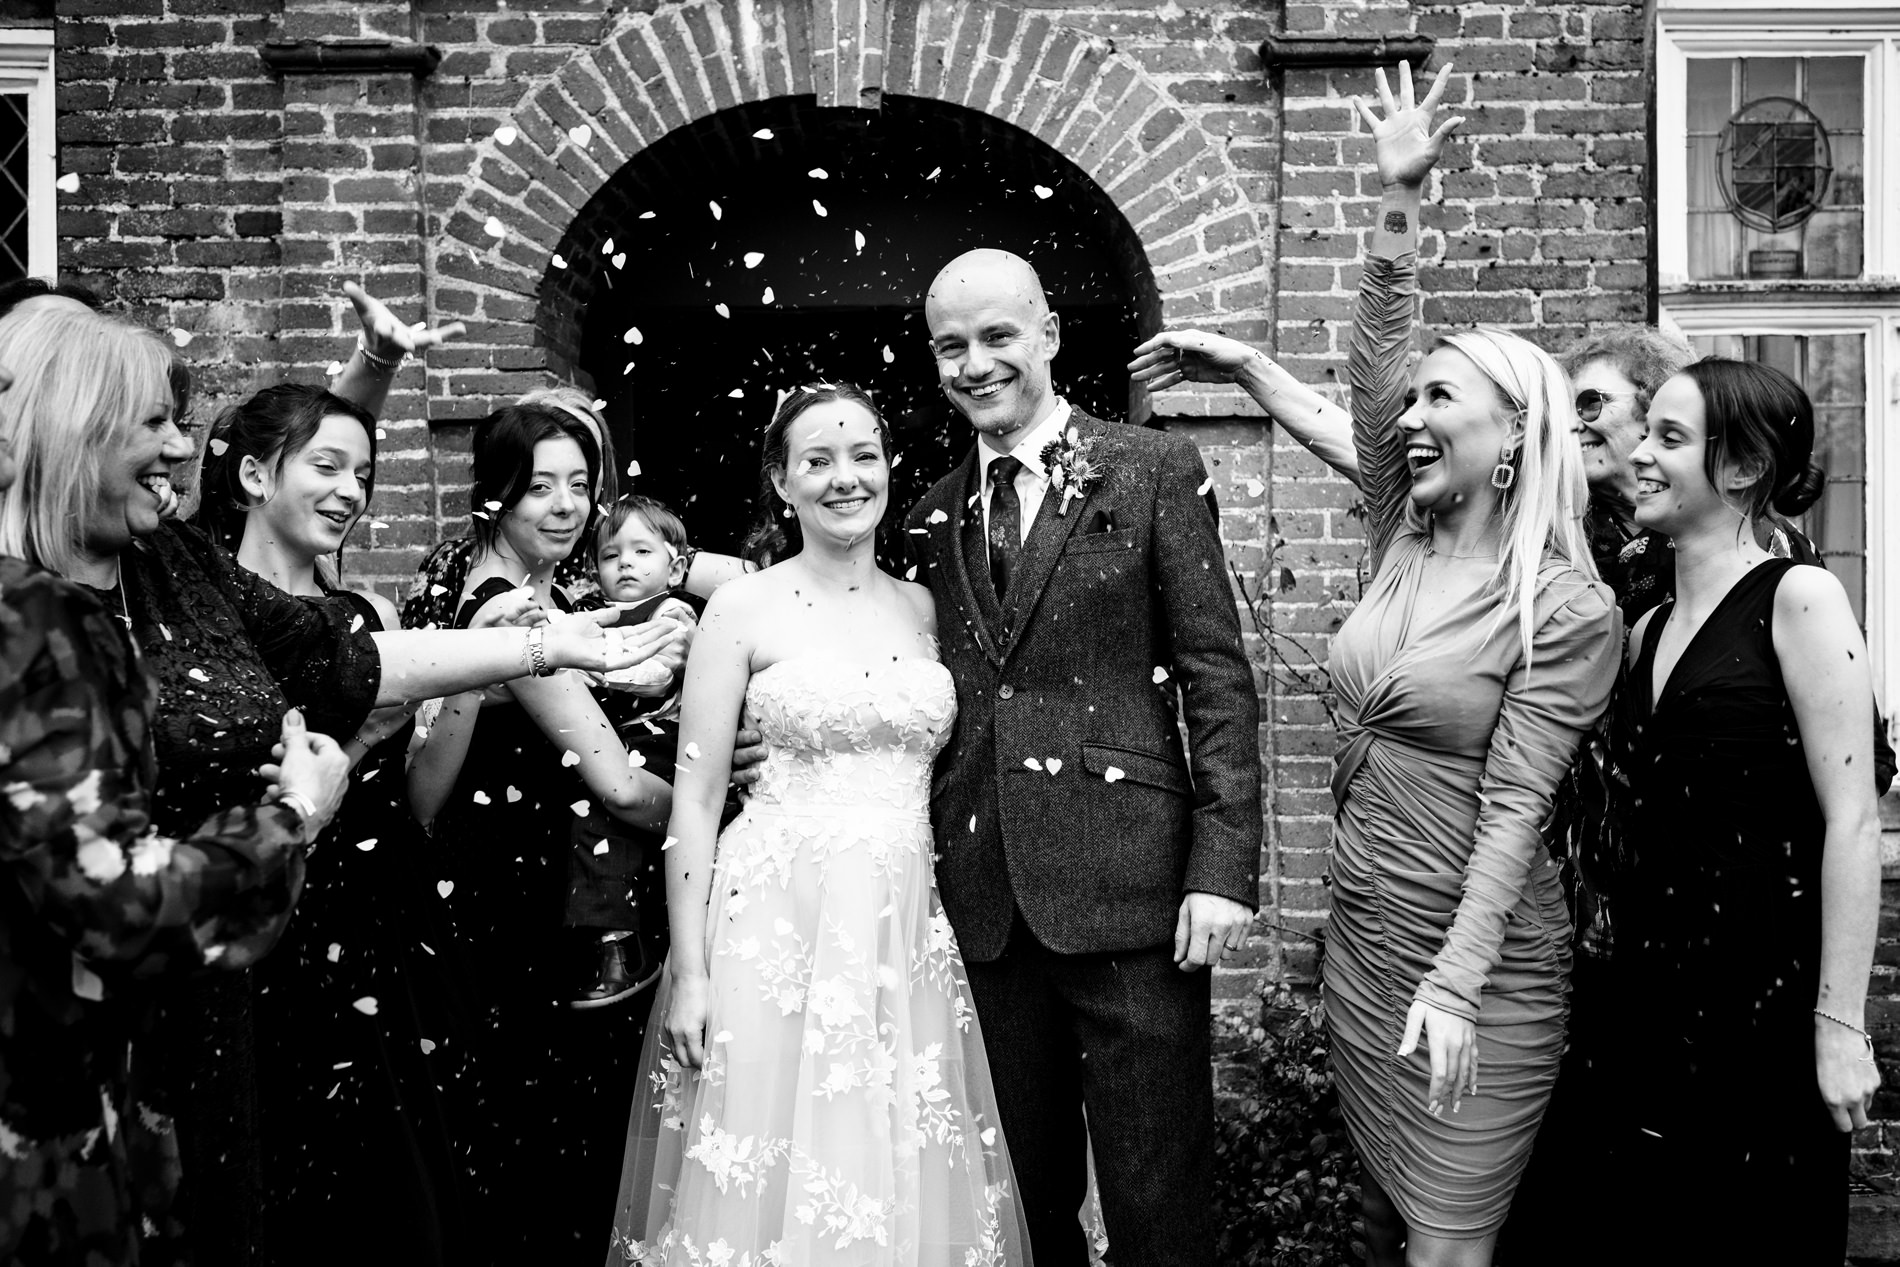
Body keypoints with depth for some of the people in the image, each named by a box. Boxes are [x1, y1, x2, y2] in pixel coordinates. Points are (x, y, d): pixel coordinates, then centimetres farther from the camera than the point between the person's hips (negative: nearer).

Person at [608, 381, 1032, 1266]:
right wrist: (690, 972, -8)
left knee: (908, 1187, 8)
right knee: (772, 1185, 1)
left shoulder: (924, 607, 9)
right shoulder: (743, 609, -2)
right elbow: (694, 801, -3)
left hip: (908, 929, 4)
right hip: (778, 922, -3)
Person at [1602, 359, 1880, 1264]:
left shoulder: (1797, 598, -7)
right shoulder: (1647, 631, 11)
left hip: (1767, 1003, -6)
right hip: (1653, 1003, 6)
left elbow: (1852, 820, -12)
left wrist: (1840, 1023, -15)